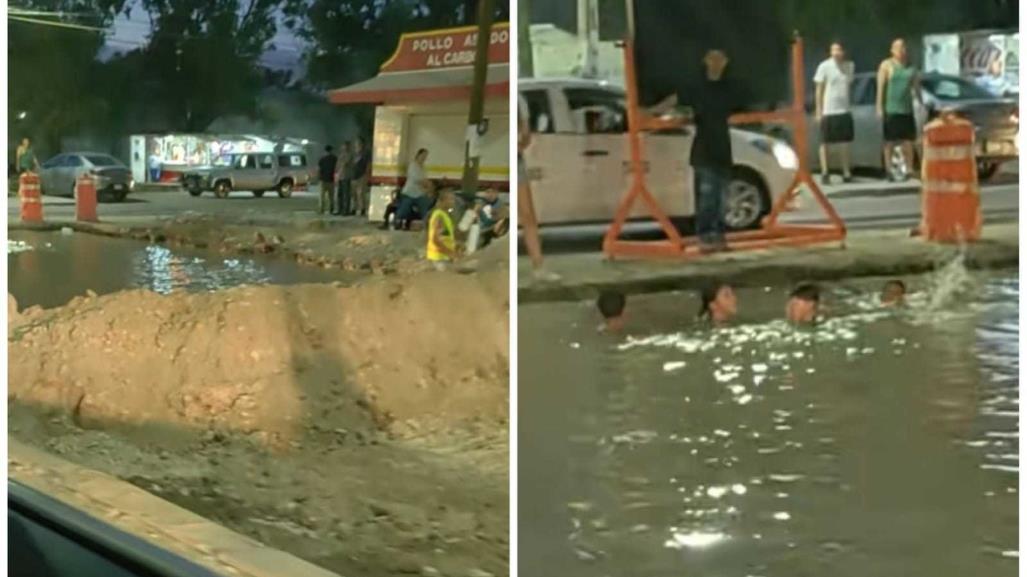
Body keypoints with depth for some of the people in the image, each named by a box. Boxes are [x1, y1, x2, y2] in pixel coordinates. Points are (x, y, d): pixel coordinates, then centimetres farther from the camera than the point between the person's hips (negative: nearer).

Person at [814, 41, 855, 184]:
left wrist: (848, 104, 11)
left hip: (844, 110, 5)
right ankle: (825, 173, 2)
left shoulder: (849, 66, 8)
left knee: (844, 143, 8)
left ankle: (846, 173, 14)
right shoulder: (824, 66, -6)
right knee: (826, 143, 0)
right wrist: (819, 111, -8)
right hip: (828, 111, -5)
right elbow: (819, 89, -5)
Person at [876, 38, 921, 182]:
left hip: (907, 109, 4)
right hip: (890, 109, -4)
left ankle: (909, 170, 4)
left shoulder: (911, 66, 14)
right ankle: (888, 170, 4)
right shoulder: (886, 65, 0)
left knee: (908, 141, 0)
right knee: (890, 141, -1)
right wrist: (879, 107, -12)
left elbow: (916, 86, 20)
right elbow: (880, 87, -5)